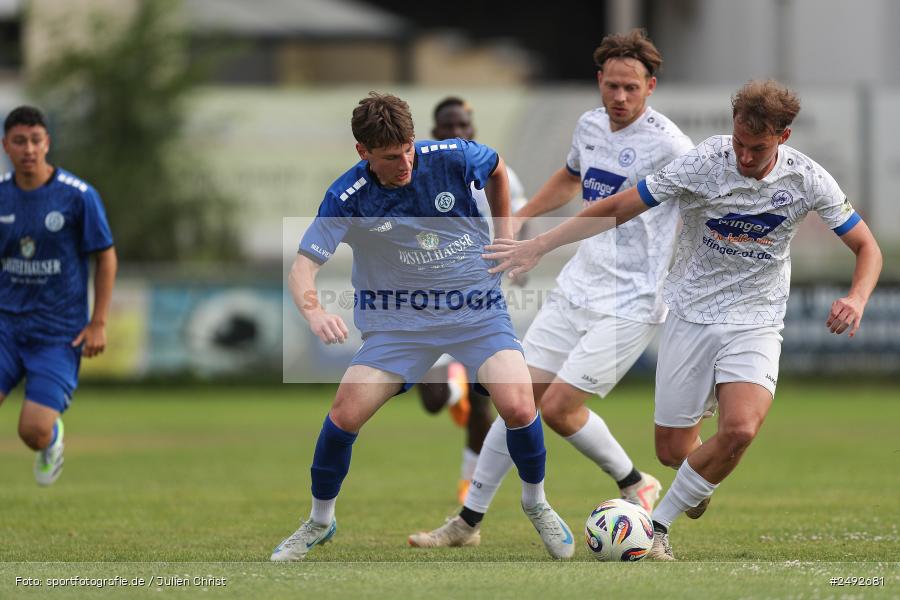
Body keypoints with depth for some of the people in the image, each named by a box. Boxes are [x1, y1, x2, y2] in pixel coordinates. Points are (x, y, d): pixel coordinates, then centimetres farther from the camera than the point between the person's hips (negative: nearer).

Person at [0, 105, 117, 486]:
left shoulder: (78, 196, -9)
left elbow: (106, 258, -1)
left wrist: (98, 323, -5)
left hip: (59, 332, -3)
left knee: (34, 432, -12)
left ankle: (53, 440, 25)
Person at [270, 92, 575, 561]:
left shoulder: (452, 158, -14)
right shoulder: (348, 197, -17)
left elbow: (496, 169, 11)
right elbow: (304, 263, -21)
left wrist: (505, 235, 10)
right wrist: (314, 311, -41)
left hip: (477, 308, 0)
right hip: (399, 320, 0)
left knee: (519, 407, -20)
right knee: (345, 414, -15)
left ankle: (536, 504, 10)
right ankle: (319, 522, 11)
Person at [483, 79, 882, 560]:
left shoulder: (807, 180, -11)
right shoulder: (702, 164, -15)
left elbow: (866, 247, -1)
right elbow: (618, 208, -7)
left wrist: (856, 299, -22)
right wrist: (538, 246, -8)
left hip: (755, 323, 0)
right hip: (690, 316, 0)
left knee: (740, 429, -25)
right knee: (673, 451, -1)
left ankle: (658, 525, -6)